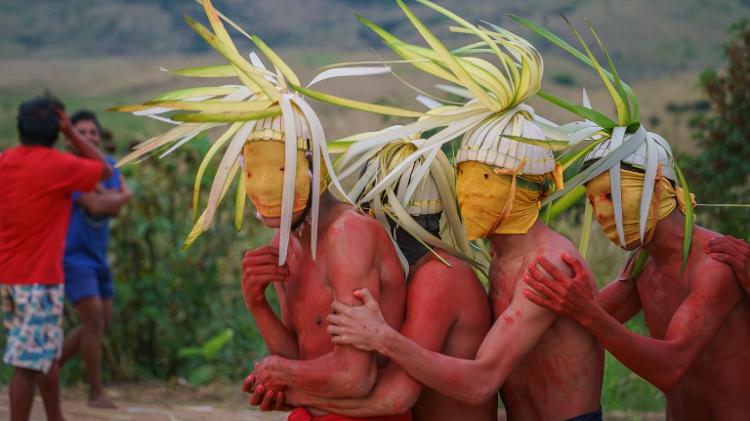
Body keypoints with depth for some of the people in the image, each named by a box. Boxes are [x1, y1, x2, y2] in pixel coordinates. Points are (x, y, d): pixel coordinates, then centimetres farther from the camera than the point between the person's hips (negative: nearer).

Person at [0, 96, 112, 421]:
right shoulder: (59, 166, -11)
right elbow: (105, 170, 4)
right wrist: (70, 132, 3)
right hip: (38, 279, -7)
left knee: (47, 354, 20)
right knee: (28, 365, -5)